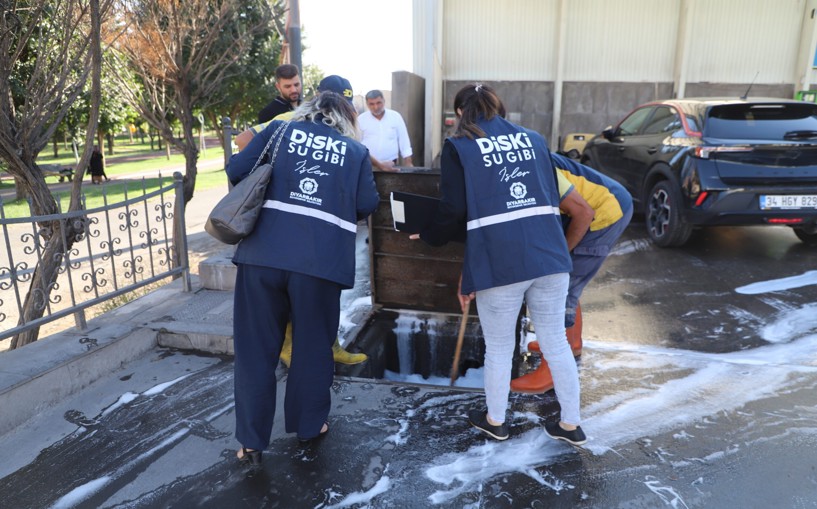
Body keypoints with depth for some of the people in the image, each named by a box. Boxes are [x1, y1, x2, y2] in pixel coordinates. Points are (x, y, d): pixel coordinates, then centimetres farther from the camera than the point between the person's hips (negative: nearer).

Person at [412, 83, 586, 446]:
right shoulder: (532, 138, 17)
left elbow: (453, 211, -1)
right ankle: (571, 424, 30)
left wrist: (428, 236, 17)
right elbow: (553, 196, 19)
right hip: (550, 253, 5)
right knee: (555, 341, 17)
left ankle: (495, 422, 33)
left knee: (499, 348, 13)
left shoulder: (459, 147, 4)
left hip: (499, 260, -4)